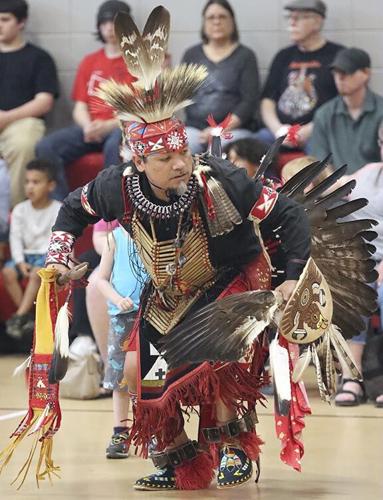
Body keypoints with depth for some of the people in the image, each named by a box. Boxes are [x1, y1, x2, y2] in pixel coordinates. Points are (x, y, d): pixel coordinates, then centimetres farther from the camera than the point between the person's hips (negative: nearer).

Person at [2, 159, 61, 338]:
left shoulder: (59, 210, -3)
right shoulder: (20, 209, 7)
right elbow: (15, 237, 2)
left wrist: (47, 259, -21)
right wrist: (20, 261, -11)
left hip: (48, 255, -4)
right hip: (27, 253, 4)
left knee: (36, 273, -34)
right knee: (7, 272, -24)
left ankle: (19, 316, -34)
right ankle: (26, 316, -22)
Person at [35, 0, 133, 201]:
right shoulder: (89, 62, 20)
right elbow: (80, 107, 14)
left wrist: (109, 126, -17)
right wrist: (87, 126, -10)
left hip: (124, 128, -5)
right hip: (91, 129, 5)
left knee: (115, 146, -41)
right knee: (46, 146, -22)